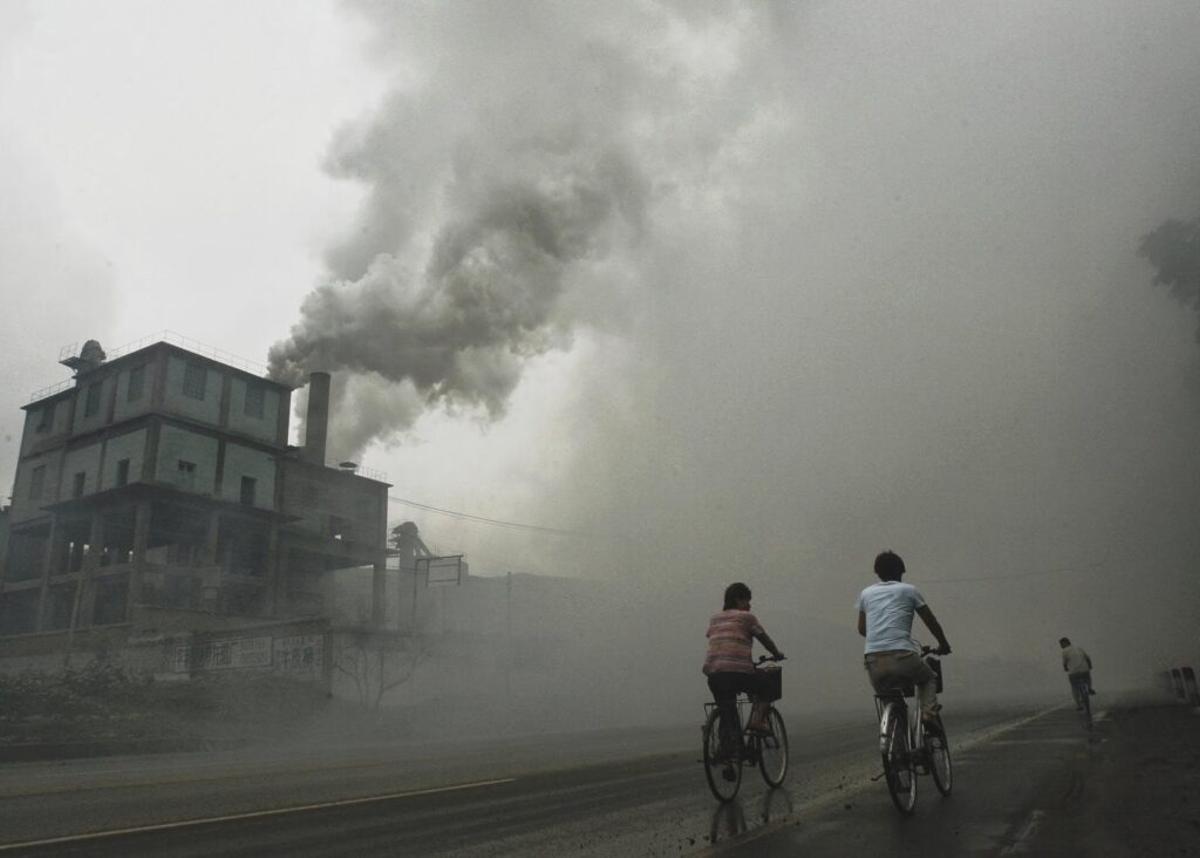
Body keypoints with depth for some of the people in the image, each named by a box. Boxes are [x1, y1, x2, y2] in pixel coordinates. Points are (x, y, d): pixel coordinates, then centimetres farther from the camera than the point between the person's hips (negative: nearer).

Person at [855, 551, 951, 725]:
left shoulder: (866, 593, 20)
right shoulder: (909, 590, 13)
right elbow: (932, 622, 21)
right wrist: (943, 645, 38)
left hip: (872, 660, 2)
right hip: (902, 656, -2)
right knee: (928, 679, 28)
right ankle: (928, 711, 4)